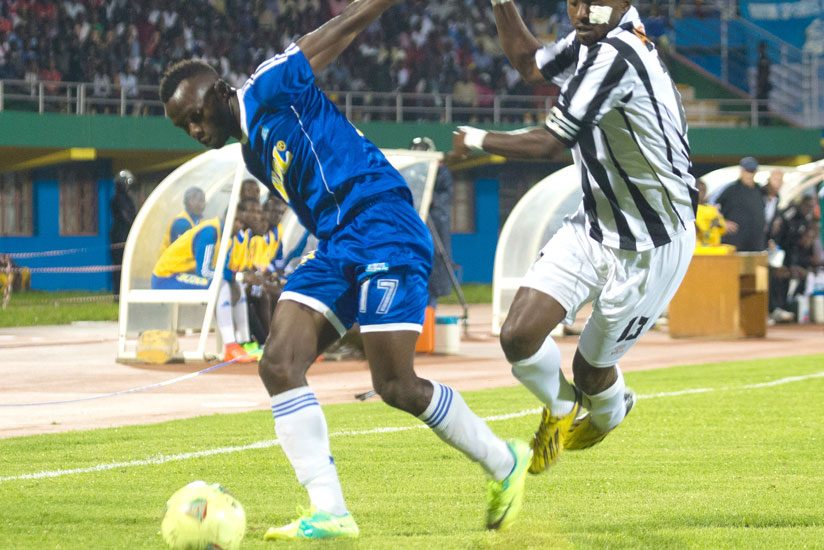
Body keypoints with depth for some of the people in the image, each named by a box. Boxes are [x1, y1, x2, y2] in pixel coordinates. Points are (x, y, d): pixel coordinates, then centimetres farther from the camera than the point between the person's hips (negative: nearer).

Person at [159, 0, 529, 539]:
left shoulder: (269, 90, -1)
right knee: (279, 364, -10)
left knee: (397, 387, -12)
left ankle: (503, 463, 10)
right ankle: (330, 513, -13)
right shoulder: (254, 154, 23)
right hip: (335, 248, 9)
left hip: (382, 227, -9)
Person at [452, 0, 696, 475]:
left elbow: (550, 144, -25)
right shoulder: (592, 42, 0)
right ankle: (560, 410, 25)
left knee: (591, 368, 8)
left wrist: (477, 140, -10)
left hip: (651, 247, -7)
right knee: (519, 336, -6)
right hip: (595, 227, 7)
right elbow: (529, 62, 23)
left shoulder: (617, 54, -28)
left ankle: (609, 412, 44)